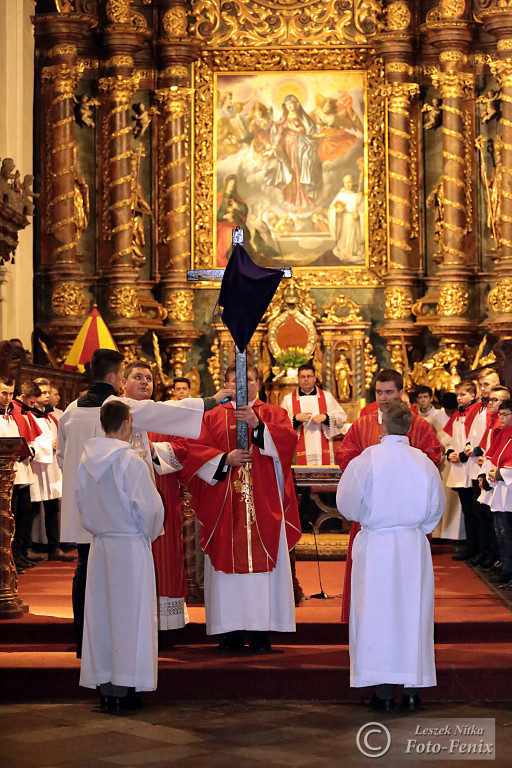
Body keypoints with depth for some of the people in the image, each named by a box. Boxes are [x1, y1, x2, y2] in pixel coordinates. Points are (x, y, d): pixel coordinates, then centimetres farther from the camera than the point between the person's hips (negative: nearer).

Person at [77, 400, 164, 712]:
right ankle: (122, 689, 3)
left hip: (100, 545, 6)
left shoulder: (87, 460, 1)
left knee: (101, 613, 11)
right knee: (129, 614, 1)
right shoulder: (130, 460, -15)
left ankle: (105, 688, 16)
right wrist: (148, 534, 3)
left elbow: (81, 503, 10)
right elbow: (149, 507, -15)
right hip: (131, 545, -5)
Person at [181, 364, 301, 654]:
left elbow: (288, 440, -8)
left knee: (262, 561, -5)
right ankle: (233, 631, 2)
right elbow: (196, 450, 1)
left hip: (263, 502, -1)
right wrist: (225, 459, -13)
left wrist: (257, 424, -19)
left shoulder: (274, 414, 11)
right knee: (229, 562, -2)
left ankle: (261, 632, -2)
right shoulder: (212, 418, 12)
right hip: (225, 503, 1)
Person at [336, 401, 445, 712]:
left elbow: (348, 503, -3)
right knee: (412, 613, 9)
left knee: (377, 614, 5)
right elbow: (436, 508, 7)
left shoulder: (366, 460, -11)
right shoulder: (424, 462, -3)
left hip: (376, 546, -2)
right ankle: (413, 688, 12)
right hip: (414, 547, 2)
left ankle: (384, 691, 6)